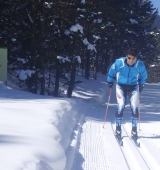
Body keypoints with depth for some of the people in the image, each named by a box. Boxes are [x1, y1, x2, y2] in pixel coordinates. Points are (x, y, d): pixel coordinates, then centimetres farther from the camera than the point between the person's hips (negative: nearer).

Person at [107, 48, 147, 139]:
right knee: (121, 106, -12)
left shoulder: (140, 65, -20)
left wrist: (141, 85, 12)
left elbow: (143, 76, 4)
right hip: (121, 86, -1)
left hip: (134, 87, 1)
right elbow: (111, 72, -1)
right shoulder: (119, 63, -23)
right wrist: (110, 81, 9)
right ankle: (118, 128, 1)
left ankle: (134, 129, 5)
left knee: (134, 107, -7)